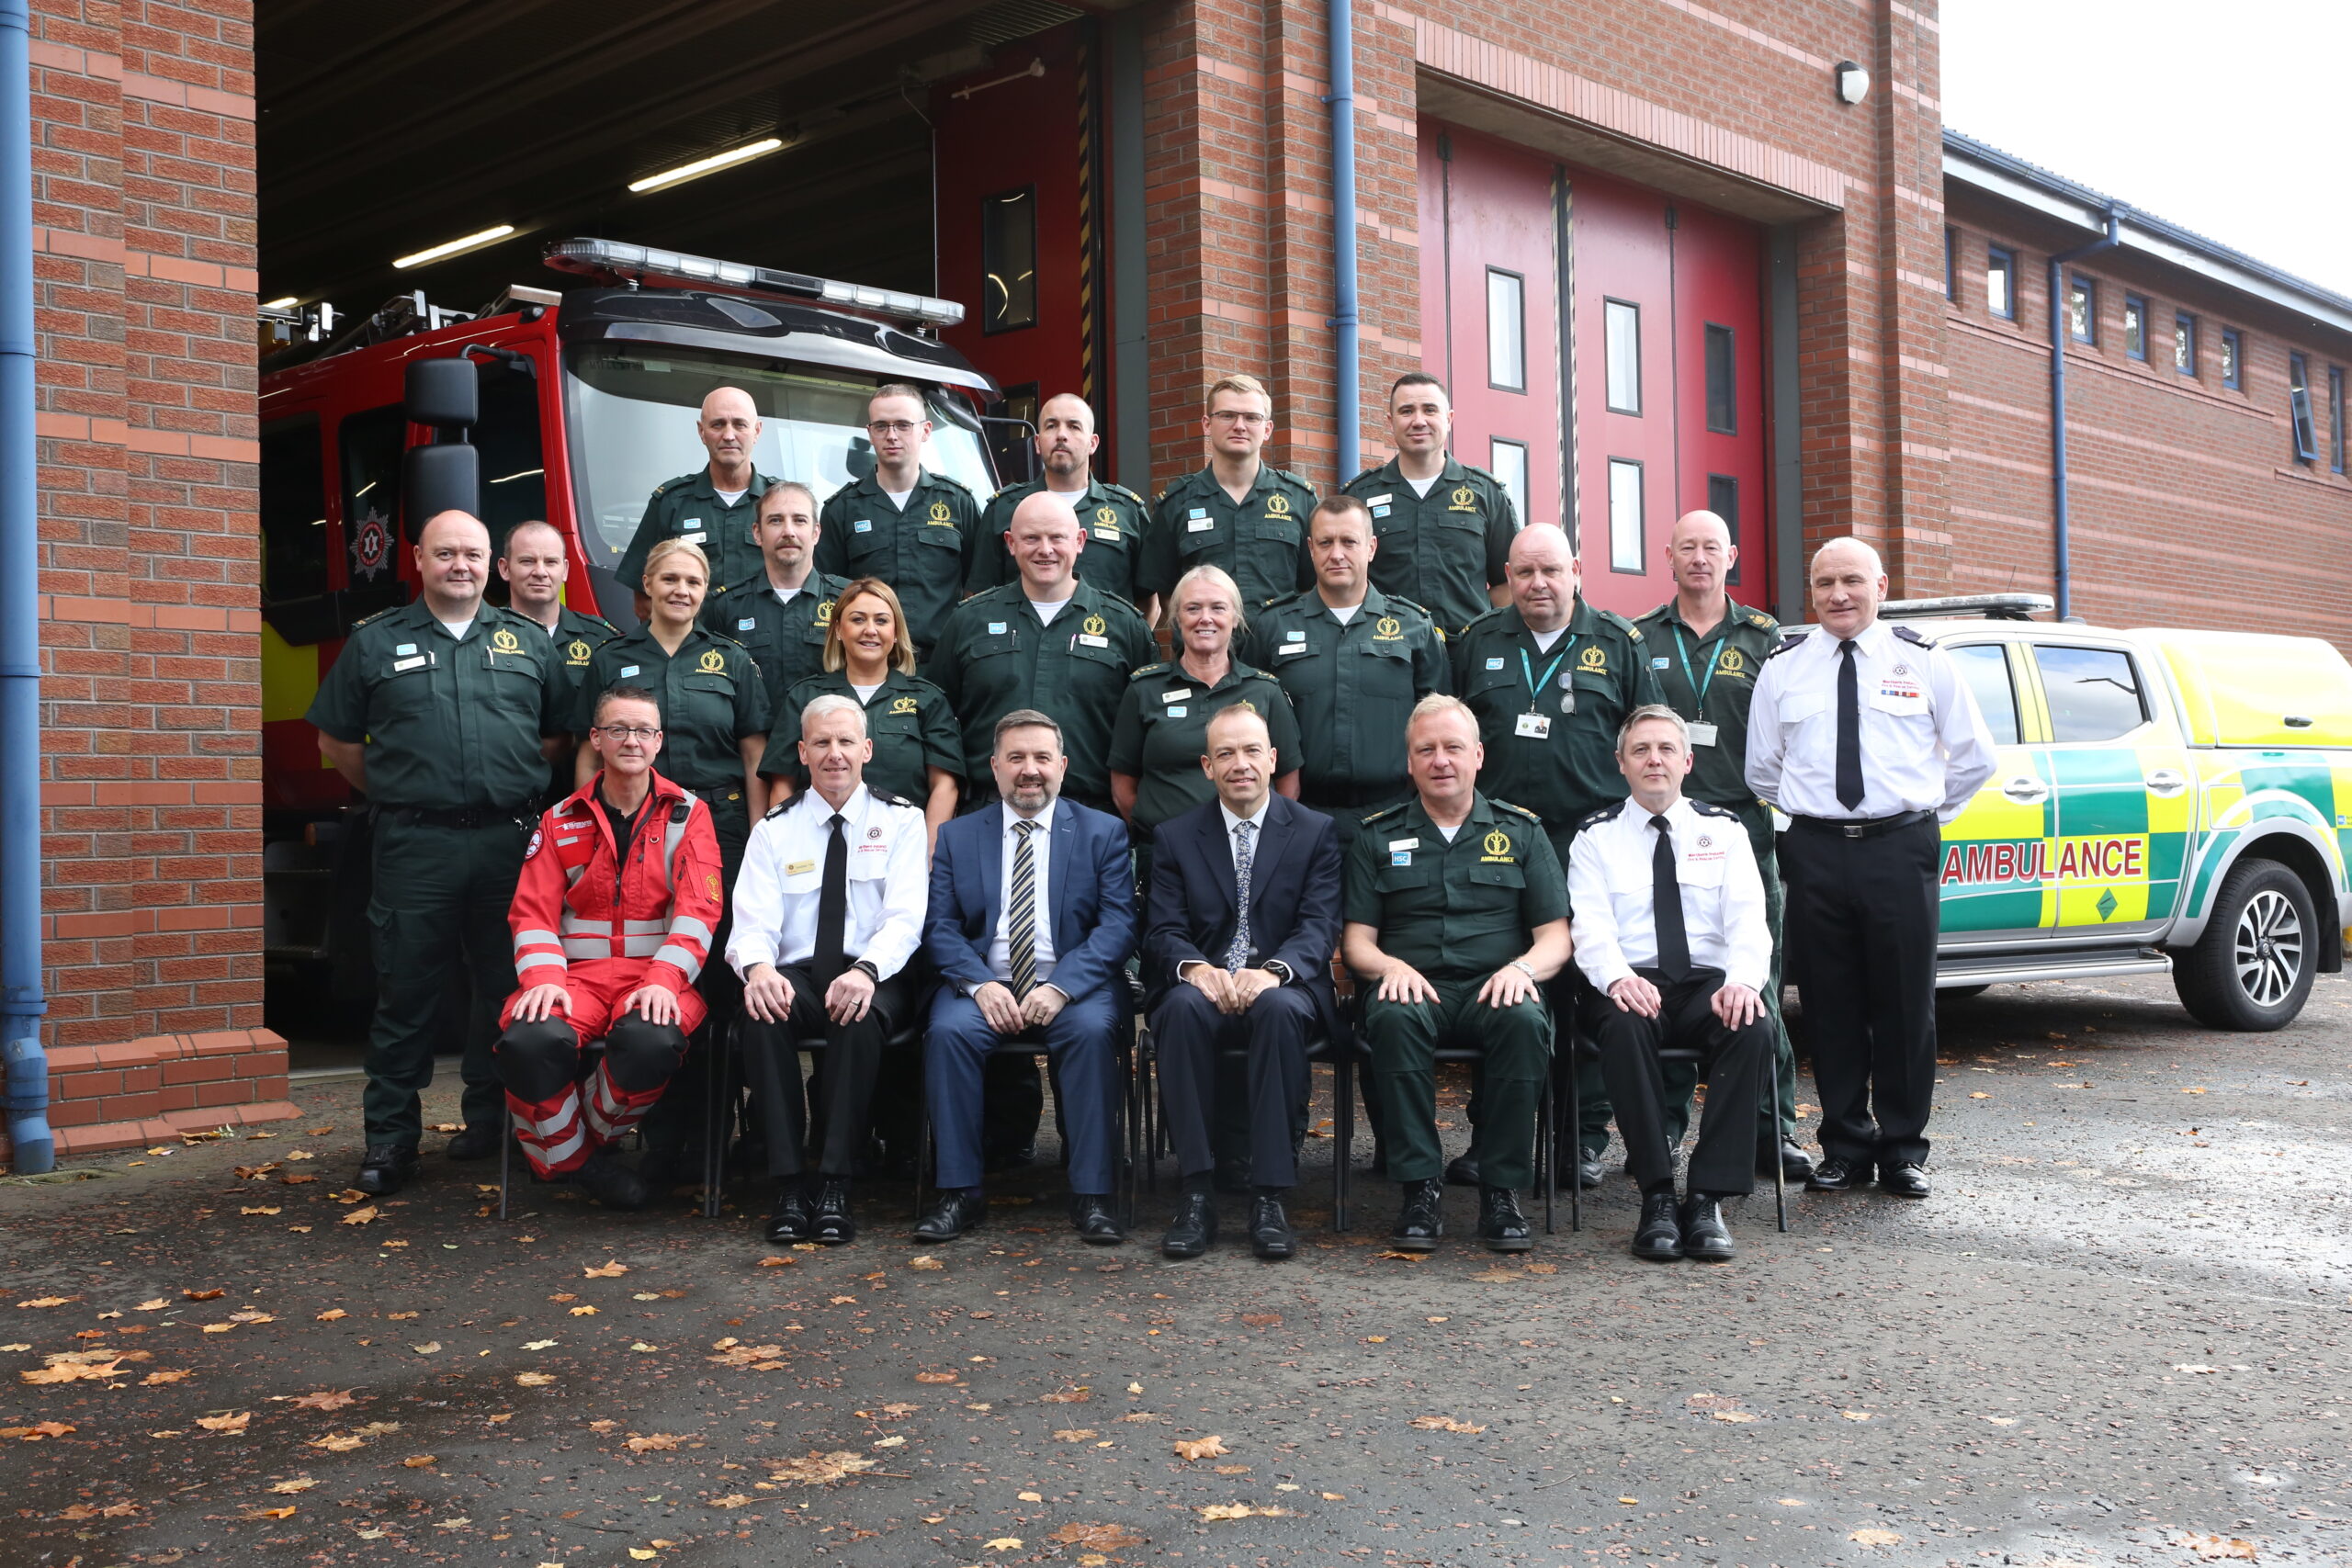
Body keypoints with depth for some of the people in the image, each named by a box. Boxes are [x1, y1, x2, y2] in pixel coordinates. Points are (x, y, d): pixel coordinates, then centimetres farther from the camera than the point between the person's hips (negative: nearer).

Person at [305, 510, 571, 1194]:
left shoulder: (528, 642, 11)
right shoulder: (375, 642, 7)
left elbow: (558, 734, 15)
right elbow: (337, 740, 11)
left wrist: (518, 790, 7)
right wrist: (393, 793, 7)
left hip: (510, 841, 2)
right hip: (415, 847, -2)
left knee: (506, 989, 8)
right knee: (407, 991, 1)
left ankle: (494, 1125, 21)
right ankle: (390, 1137, 10)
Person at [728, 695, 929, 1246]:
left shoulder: (901, 821, 8)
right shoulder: (774, 830, 12)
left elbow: (905, 917, -5)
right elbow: (754, 922, 1)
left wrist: (867, 969, -27)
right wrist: (757, 967, -25)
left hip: (874, 978, -1)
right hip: (795, 975, 1)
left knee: (860, 1016, -36)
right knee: (763, 1011, -33)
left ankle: (834, 1188, -32)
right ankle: (789, 1187, -29)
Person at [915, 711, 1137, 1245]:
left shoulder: (1103, 832, 7)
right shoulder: (958, 836, 13)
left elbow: (1118, 923, -4)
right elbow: (940, 927, 4)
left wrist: (1061, 987, -19)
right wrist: (981, 985, -16)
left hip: (1074, 986, -1)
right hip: (985, 985, 1)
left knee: (1093, 1030, -33)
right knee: (947, 1031, -29)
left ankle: (1090, 1195, -25)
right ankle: (959, 1193, -19)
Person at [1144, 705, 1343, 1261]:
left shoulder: (1315, 832, 9)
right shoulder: (1174, 837, 13)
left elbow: (1320, 926, -2)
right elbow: (1164, 930, 4)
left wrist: (1272, 971, -24)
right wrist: (1196, 968, -20)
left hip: (1282, 989, -1)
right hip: (1203, 988, 1)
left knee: (1281, 1008, -36)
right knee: (1183, 1005, -34)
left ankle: (1269, 1197, -32)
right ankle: (1197, 1192, -30)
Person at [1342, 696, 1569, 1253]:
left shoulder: (1520, 830, 16)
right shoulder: (1377, 836, 16)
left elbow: (1557, 934, 10)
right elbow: (1356, 939, 10)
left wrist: (1524, 966, -12)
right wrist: (1390, 966, -12)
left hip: (1494, 989, 0)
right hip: (1413, 986, 0)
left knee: (1525, 1020, -35)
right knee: (1394, 1018, -36)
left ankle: (1501, 1190, -23)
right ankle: (1419, 1187, -27)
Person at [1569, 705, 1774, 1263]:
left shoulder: (1723, 830, 15)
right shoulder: (1596, 836, 12)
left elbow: (1747, 917, 1)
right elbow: (1590, 925, -2)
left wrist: (1743, 979, -21)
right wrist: (1617, 978, -25)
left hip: (1711, 983, 2)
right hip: (1632, 983, -1)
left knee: (1753, 1027, -32)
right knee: (1625, 1027, -36)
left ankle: (1709, 1197, -28)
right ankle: (1657, 1197, -31)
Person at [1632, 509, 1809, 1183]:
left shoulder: (1763, 637, 11)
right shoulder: (1640, 640, 11)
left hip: (1744, 829, 0)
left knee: (1757, 981, 0)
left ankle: (1772, 1128, 7)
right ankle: (1664, 1123, 11)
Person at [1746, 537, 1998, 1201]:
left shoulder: (1924, 662, 5)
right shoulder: (1782, 667, 8)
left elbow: (1975, 755, 14)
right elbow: (1761, 767, 17)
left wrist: (1927, 811, 13)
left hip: (1901, 847, -1)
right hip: (1816, 850, 1)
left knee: (1906, 1003, 1)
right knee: (1830, 1004, 4)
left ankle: (1902, 1151, 12)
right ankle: (1844, 1147, 15)